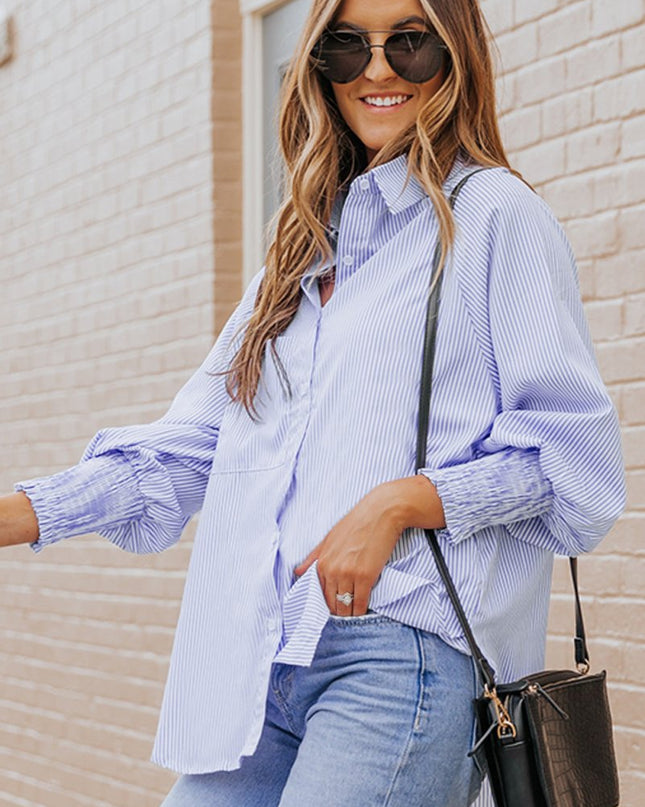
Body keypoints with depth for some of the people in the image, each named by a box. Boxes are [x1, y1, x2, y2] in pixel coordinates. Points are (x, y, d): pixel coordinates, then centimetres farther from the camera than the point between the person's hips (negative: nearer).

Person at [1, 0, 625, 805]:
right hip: (265, 662, 7)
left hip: (406, 647, -6)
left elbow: (572, 446, -4)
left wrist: (401, 502, -16)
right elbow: (197, 438, 20)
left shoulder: (495, 213, 1)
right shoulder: (308, 244, 22)